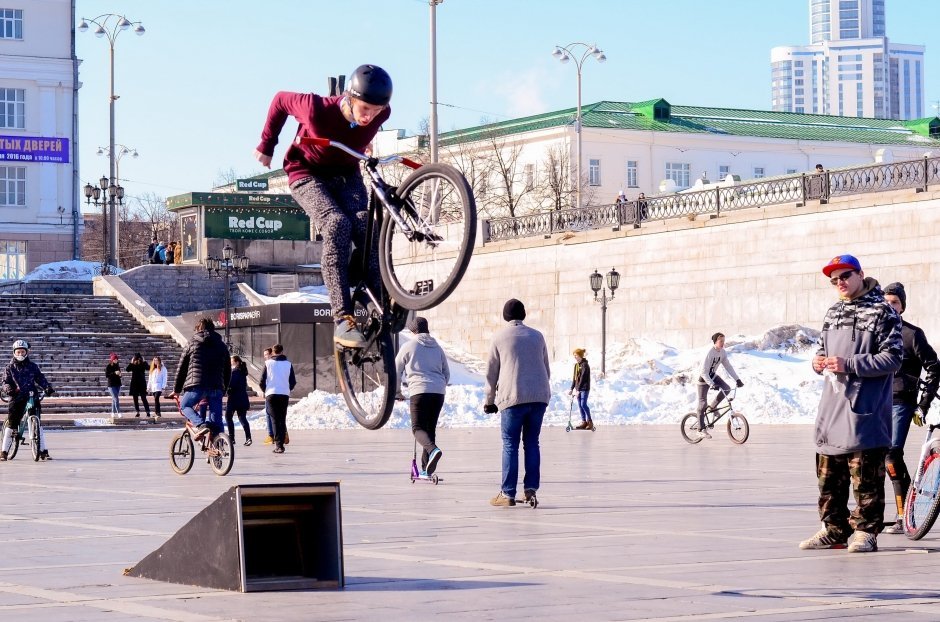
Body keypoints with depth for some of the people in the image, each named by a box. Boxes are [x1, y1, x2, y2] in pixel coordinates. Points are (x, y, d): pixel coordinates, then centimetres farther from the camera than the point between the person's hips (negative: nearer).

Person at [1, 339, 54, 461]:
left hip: (32, 397, 0)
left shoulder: (33, 367, 11)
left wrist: (48, 387, -10)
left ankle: (43, 451, -4)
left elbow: (40, 379, 8)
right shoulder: (10, 368, 10)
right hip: (16, 398, 0)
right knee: (11, 423, -3)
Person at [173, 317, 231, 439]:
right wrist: (223, 389, 27)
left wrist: (176, 389, 17)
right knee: (216, 423, 7)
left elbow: (181, 368, 10)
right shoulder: (222, 346, 18)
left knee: (184, 406, 18)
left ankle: (200, 425, -9)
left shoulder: (192, 343, 9)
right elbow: (227, 371, 19)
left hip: (196, 385, -3)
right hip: (217, 387, 3)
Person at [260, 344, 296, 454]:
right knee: (282, 420, 9)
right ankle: (280, 444, 4)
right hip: (284, 395, 1)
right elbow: (293, 381, 7)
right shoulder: (288, 364, 5)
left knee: (275, 420, -1)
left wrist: (265, 391, 18)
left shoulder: (268, 363, 0)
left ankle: (278, 444, -14)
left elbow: (262, 381, 0)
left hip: (271, 395, -1)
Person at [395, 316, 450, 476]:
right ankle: (426, 468, 10)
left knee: (418, 428, -6)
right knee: (430, 427, 12)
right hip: (438, 391, 5)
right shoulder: (437, 348, 18)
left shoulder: (409, 346, 5)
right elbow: (447, 374, 23)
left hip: (419, 391, -5)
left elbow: (396, 370, 12)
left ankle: (433, 449, -37)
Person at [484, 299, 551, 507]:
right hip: (539, 396, 3)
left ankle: (508, 494, -1)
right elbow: (546, 368, 17)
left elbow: (491, 371, 5)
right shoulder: (537, 336, 13)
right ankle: (531, 489, 1)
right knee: (532, 443, 9)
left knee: (510, 445, 0)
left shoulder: (500, 336, 3)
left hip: (513, 397, -3)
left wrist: (490, 399, 13)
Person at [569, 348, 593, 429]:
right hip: (578, 388, 8)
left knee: (583, 404, -12)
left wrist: (578, 390, -23)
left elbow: (583, 378, -19)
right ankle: (584, 421, 10)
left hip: (584, 388, -8)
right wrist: (572, 388, 16)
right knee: (580, 405, 6)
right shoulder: (576, 365, 12)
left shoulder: (585, 365, -14)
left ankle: (590, 421, -3)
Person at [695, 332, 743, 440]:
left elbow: (728, 366, -2)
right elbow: (704, 372, -32)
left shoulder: (723, 352, -8)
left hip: (713, 375, 7)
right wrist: (712, 384, -41)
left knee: (727, 389, -14)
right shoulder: (709, 353, -29)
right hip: (704, 378, -7)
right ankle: (701, 430, 4)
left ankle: (712, 406, 9)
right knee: (702, 403, -4)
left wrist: (737, 379, -11)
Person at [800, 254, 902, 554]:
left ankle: (865, 531, 1)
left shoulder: (882, 311, -3)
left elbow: (892, 358, -11)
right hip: (832, 406, 7)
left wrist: (849, 364, -17)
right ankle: (834, 529, 17)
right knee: (829, 474, 9)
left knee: (866, 476, -5)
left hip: (864, 409, -7)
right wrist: (819, 361, 5)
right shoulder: (833, 312, 20)